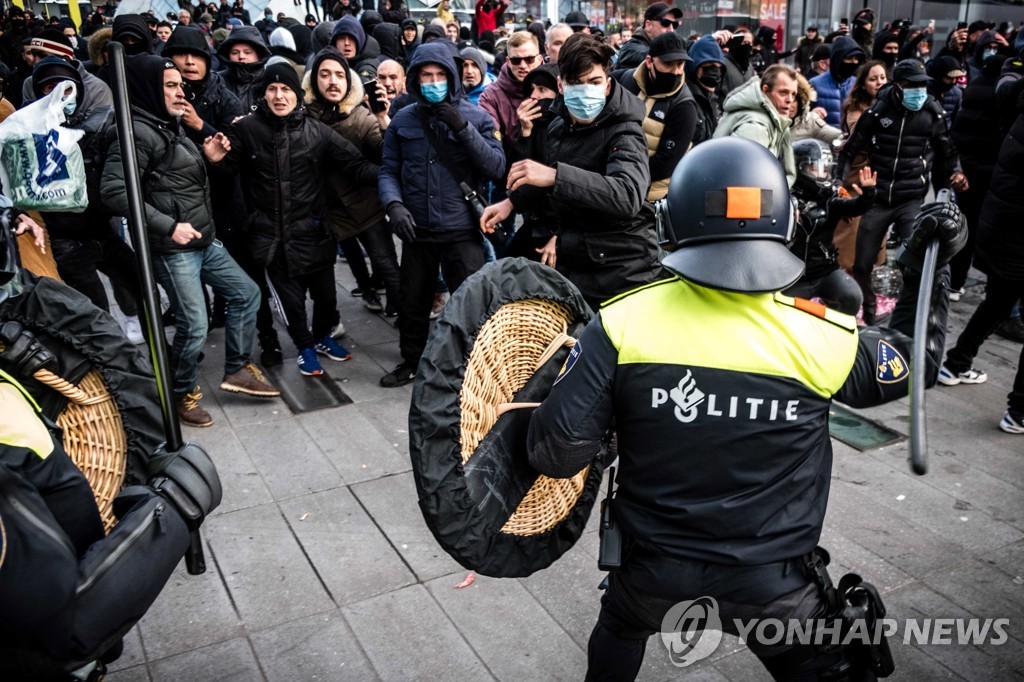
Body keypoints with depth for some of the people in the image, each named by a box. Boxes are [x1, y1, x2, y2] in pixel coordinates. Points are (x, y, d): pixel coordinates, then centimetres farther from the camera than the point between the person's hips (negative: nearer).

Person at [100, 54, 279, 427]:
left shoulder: (171, 127, 14)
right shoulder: (137, 132, -15)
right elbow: (113, 189, -24)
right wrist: (168, 226, -25)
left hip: (204, 241, 9)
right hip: (172, 249, -9)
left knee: (246, 293, 13)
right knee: (194, 326, -5)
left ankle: (236, 370, 24)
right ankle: (183, 394, 17)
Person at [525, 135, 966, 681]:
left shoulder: (622, 324, -20)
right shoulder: (824, 339, -16)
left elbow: (558, 453, -17)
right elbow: (911, 360, 6)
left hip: (653, 577, 1)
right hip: (774, 593, 0)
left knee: (620, 622, 34)